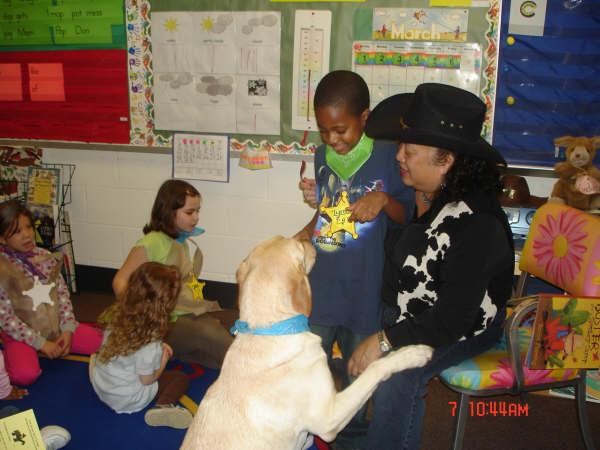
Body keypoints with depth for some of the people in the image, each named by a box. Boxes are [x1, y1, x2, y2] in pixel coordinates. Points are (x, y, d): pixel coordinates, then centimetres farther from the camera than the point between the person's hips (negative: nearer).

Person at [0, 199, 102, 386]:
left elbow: (63, 294, 5)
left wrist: (67, 329, -7)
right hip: (22, 334, -4)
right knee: (25, 375, -32)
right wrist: (40, 343, -16)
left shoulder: (45, 257, 1)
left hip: (56, 326, 5)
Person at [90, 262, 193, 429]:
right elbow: (147, 379, -17)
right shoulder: (150, 341, -30)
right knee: (181, 378, 2)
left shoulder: (119, 315, -11)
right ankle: (163, 406, -18)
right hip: (126, 399, -6)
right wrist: (164, 357, -4)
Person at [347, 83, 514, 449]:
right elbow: (400, 243, 13)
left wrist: (385, 340, -23)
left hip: (463, 327, -7)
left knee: (397, 375, -29)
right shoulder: (426, 192, -7)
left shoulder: (475, 226, -30)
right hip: (408, 310, 7)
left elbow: (453, 318, -27)